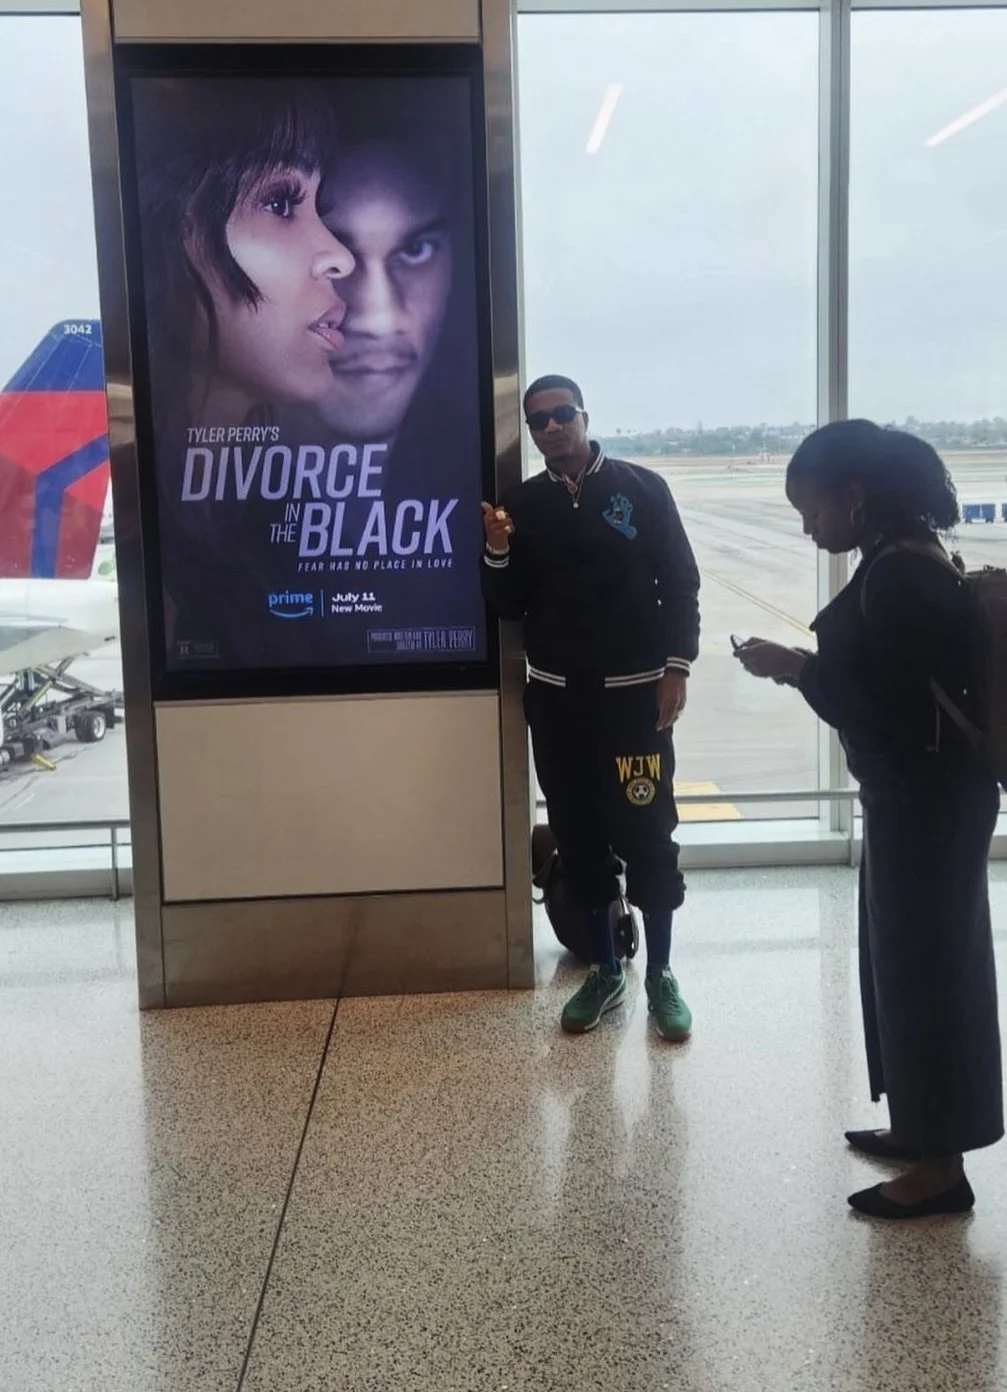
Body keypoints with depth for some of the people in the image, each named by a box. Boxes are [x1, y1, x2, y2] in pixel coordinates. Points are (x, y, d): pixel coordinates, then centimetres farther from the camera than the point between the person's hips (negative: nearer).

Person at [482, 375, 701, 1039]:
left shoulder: (642, 488, -2)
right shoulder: (523, 504, 5)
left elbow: (681, 582, -2)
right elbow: (511, 606, 5)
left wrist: (677, 666, -9)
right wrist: (499, 552, -13)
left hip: (633, 691, -3)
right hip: (556, 696, 3)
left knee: (647, 832, -1)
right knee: (579, 834, 9)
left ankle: (661, 973, 14)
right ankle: (605, 969, 23)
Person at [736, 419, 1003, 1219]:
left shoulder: (901, 579, -22)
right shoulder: (905, 564, 9)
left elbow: (885, 715, -24)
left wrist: (795, 669, -15)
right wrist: (807, 665, 5)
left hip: (927, 803, -10)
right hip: (919, 797, 10)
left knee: (926, 969, 1)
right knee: (909, 962, 19)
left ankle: (941, 1165, 16)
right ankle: (921, 1129, 34)